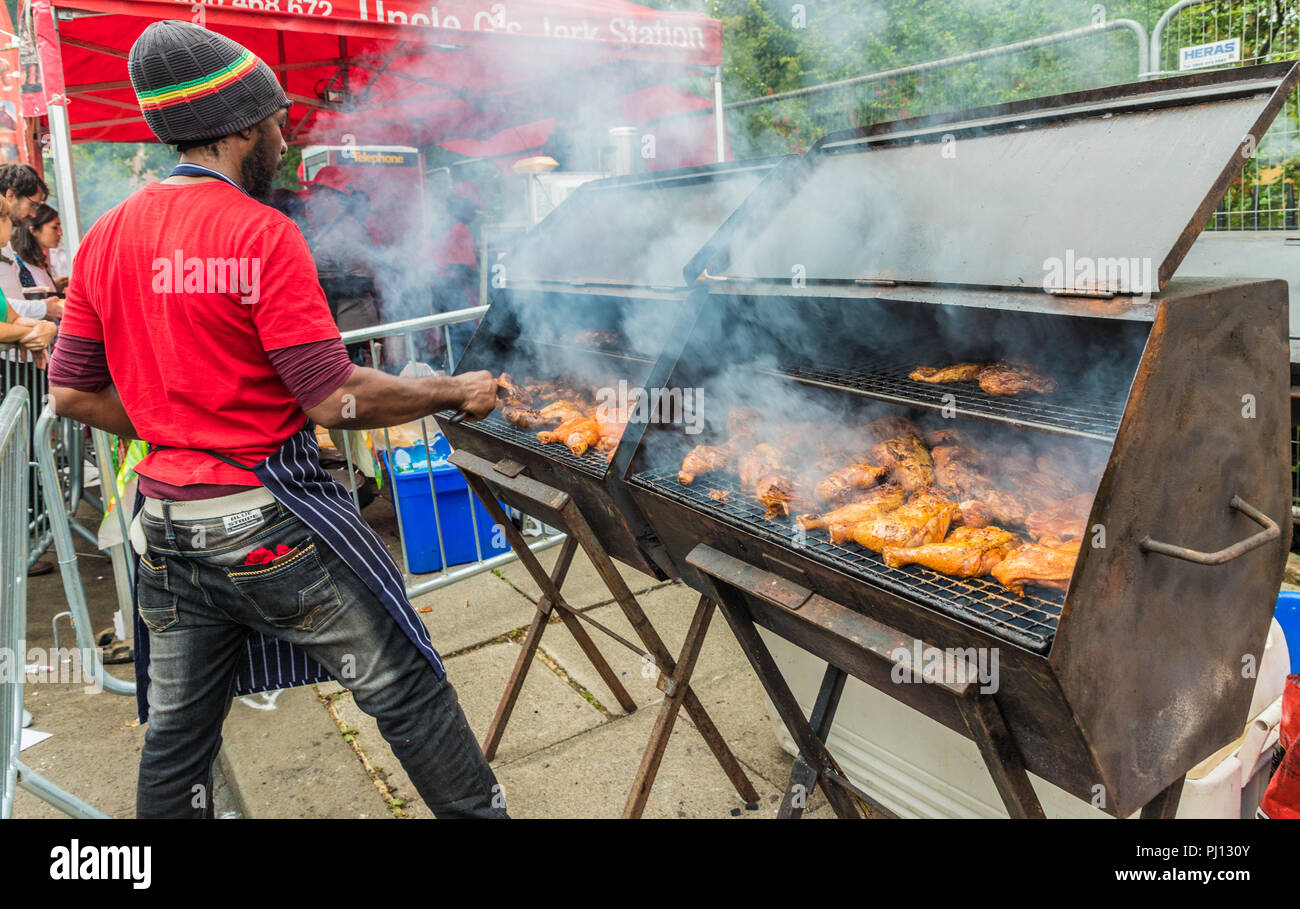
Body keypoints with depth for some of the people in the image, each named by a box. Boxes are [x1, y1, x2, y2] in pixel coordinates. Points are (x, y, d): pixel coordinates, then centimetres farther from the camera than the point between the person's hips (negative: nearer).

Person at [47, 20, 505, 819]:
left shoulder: (107, 236, 6)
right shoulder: (262, 234, -15)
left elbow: (73, 392, 10)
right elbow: (337, 400, -18)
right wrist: (457, 393, -7)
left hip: (168, 528, 7)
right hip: (271, 521, -7)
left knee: (176, 728, 19)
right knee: (404, 687, 6)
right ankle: (478, 809, 18)